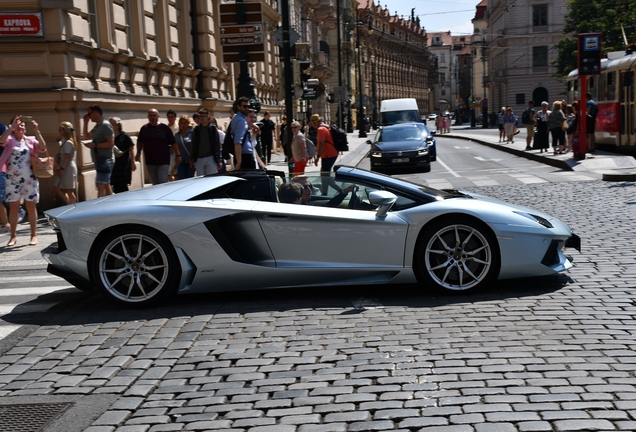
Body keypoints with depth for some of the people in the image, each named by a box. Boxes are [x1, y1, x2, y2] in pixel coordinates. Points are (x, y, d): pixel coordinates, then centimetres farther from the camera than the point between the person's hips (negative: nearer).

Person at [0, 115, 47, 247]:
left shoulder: (30, 140, 6)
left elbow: (43, 147, -10)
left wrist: (36, 131, -17)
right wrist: (11, 126, -26)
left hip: (30, 179, 1)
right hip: (13, 179, -1)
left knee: (31, 206, 4)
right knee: (13, 207, 4)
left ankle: (33, 235, 10)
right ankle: (13, 236, 10)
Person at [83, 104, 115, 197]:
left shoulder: (105, 125, -14)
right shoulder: (97, 126, 15)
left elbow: (111, 143, -21)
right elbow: (86, 136, 24)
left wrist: (95, 145, -21)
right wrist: (85, 122, 15)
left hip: (105, 160, -10)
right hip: (100, 160, 10)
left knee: (100, 185, -16)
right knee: (106, 185, 13)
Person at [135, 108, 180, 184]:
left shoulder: (164, 128, -3)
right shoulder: (144, 128, 7)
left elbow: (173, 143, -1)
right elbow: (140, 142, 22)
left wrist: (178, 155, -3)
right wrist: (138, 153, 13)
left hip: (163, 161, -4)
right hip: (150, 162, 4)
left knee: (163, 183, -10)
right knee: (155, 184, 9)